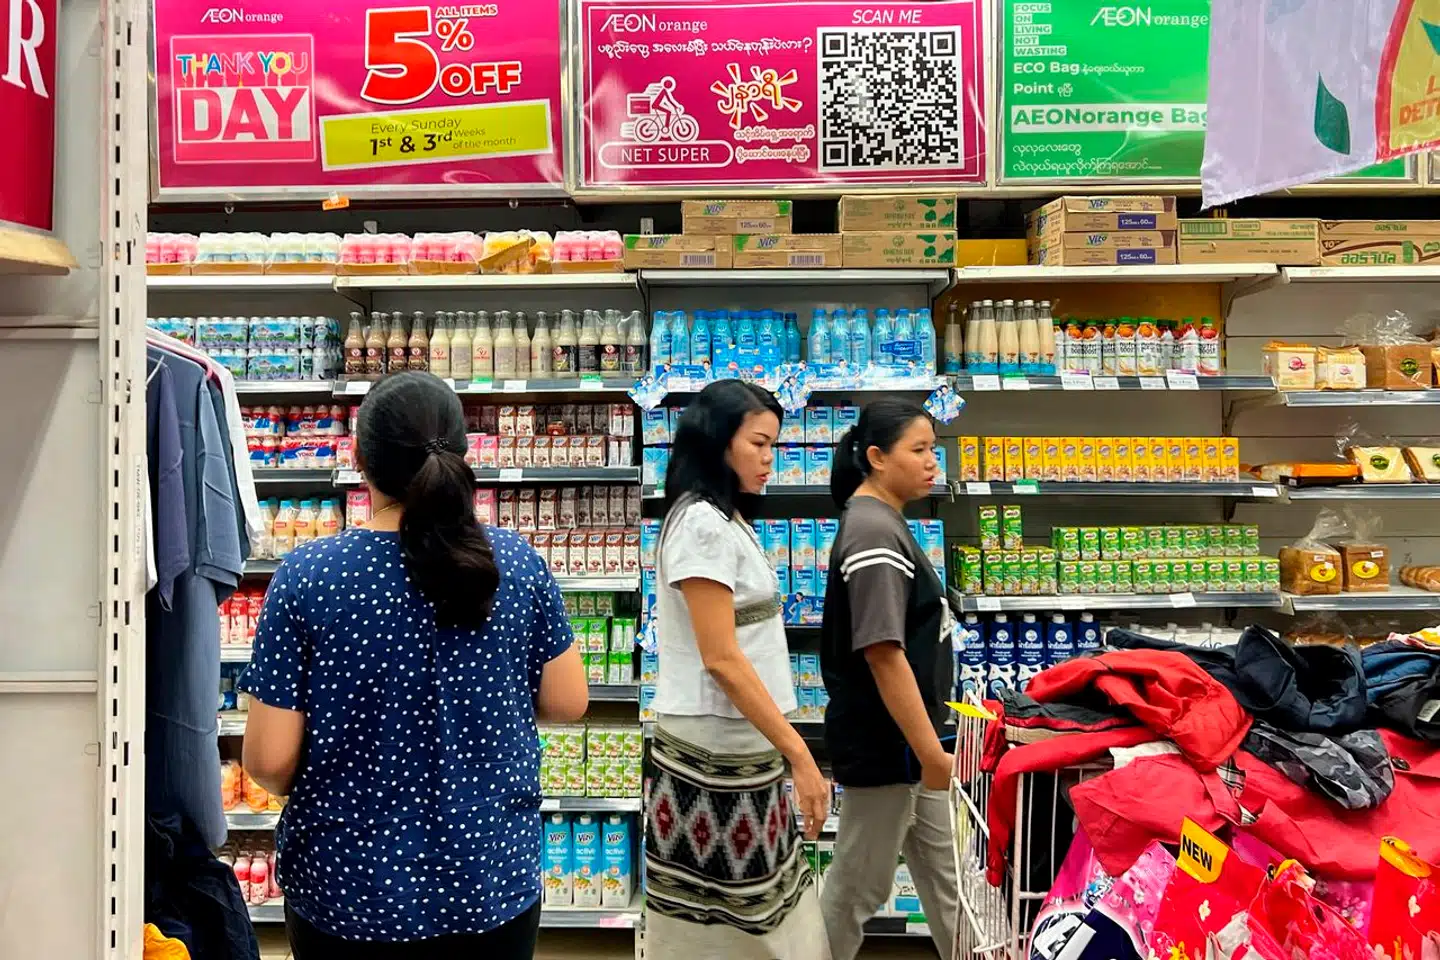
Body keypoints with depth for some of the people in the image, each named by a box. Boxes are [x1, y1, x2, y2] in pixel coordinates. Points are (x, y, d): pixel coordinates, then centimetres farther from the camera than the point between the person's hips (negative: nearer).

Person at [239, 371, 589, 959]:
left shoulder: (306, 576, -17)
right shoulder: (518, 563, -11)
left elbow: (268, 760, -14)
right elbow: (567, 702, -1)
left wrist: (311, 792, 8)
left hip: (348, 889, -1)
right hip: (494, 880, 1)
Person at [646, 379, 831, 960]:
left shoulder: (726, 519, 15)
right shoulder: (701, 523, -15)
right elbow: (721, 659, -20)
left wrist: (781, 750, 18)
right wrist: (799, 754, -19)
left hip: (742, 746, 9)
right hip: (715, 751, -9)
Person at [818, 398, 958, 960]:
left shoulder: (882, 521, 9)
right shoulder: (874, 533, -21)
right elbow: (883, 655, -25)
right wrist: (931, 752, -21)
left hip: (907, 738, 10)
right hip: (884, 743, -10)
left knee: (944, 871, 20)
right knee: (858, 886, 7)